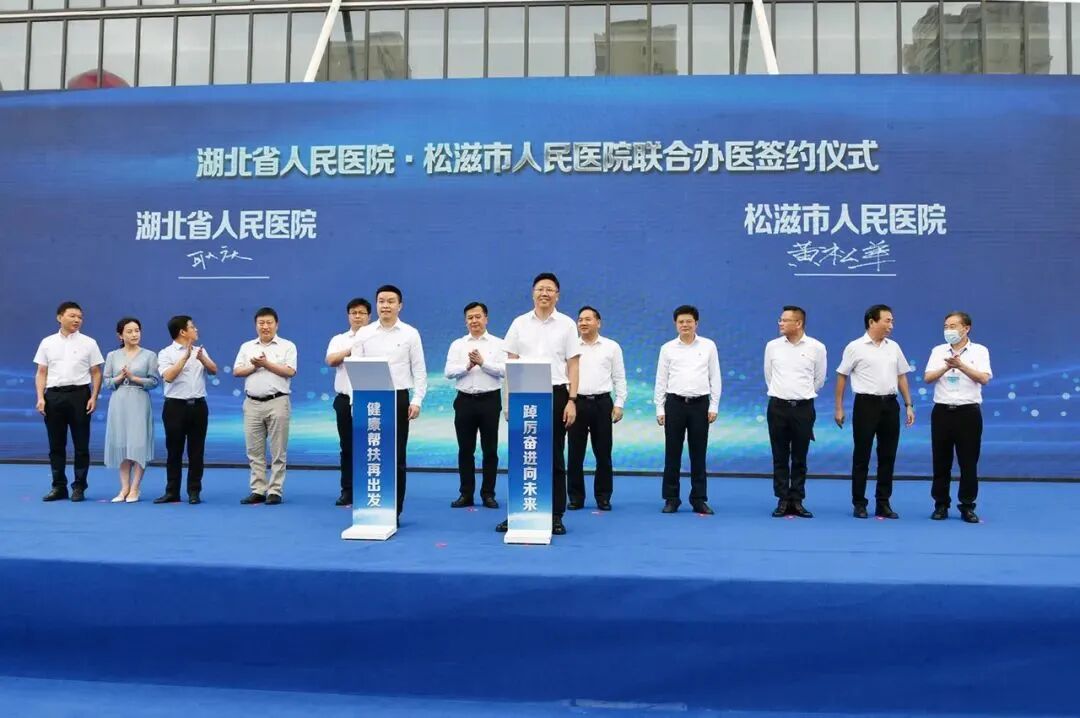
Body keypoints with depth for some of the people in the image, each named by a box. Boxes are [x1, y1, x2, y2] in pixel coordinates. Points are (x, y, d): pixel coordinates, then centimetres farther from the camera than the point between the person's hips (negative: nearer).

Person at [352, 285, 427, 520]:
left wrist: (417, 400, -8)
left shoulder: (410, 334, 3)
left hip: (398, 398, -1)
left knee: (397, 457, 4)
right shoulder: (364, 334, 7)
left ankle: (394, 511, 12)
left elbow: (419, 370, 2)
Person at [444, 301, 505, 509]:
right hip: (465, 400, 2)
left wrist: (482, 362, -18)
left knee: (490, 450, 4)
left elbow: (503, 370, -9)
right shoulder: (457, 344, 8)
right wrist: (468, 365, -16)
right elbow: (449, 372, -2)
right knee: (465, 450, 6)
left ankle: (488, 494, 13)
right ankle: (465, 494, 15)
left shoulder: (497, 344, 4)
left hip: (489, 400, -1)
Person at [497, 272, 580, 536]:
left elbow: (573, 365, 0)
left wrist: (572, 400, -8)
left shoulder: (566, 324, 2)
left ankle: (555, 515, 12)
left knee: (555, 457, 5)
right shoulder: (519, 323, 6)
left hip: (555, 394, -1)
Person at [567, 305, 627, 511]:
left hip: (602, 403, 0)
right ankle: (575, 497, 13)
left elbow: (619, 378, 7)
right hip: (576, 402, 0)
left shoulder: (612, 347, 7)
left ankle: (603, 497, 14)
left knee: (603, 453, 4)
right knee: (575, 453, 3)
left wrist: (619, 404, -1)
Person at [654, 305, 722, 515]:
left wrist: (714, 406, 0)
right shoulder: (667, 348, 4)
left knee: (698, 454, 6)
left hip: (700, 404, 0)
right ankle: (671, 498, 13)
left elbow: (715, 377, 5)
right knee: (672, 454, 4)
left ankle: (699, 499, 15)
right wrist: (660, 409, 2)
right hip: (675, 403, 0)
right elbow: (661, 380, 5)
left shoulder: (709, 346, 4)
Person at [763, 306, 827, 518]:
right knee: (780, 457, 5)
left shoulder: (816, 347, -3)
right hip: (778, 406, 1)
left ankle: (797, 501, 14)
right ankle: (783, 501, 12)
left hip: (803, 408, -1)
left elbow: (819, 379, 9)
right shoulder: (772, 346, 1)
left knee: (799, 458, 6)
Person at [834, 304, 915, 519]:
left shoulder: (894, 347, 10)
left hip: (890, 404, 4)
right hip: (866, 404, -4)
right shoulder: (855, 347, -3)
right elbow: (841, 377, -1)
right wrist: (839, 408, -3)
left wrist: (909, 405, 10)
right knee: (861, 456, 2)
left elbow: (902, 377, 15)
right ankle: (859, 503, 11)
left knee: (887, 456, 7)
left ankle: (883, 504, 16)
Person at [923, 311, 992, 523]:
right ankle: (941, 505, 15)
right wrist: (946, 367, -19)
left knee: (968, 462, 2)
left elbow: (984, 378, -12)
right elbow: (927, 378, -3)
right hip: (942, 411, 2)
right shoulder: (938, 351, 8)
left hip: (968, 412, -2)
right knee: (941, 462, 5)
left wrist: (961, 365, -23)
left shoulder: (979, 351, 1)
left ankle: (967, 507, 12)